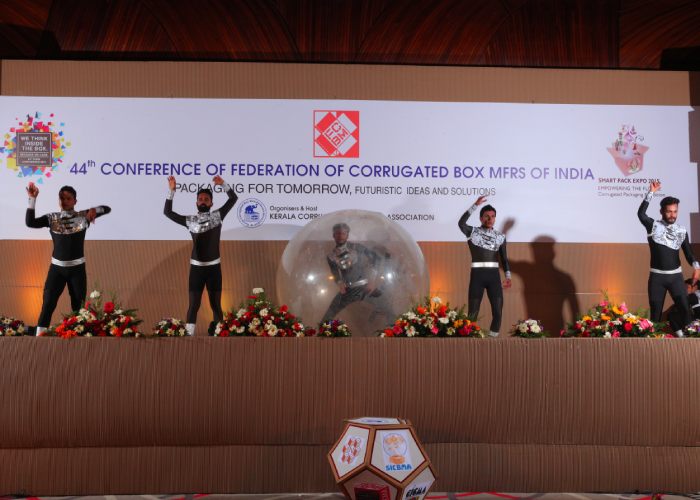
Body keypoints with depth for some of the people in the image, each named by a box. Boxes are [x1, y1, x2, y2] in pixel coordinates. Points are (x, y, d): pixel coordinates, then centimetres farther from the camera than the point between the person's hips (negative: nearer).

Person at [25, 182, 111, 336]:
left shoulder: (83, 216, -1)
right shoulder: (52, 218, 1)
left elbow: (107, 209, -3)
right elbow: (30, 222, -9)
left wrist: (94, 210, -24)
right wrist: (32, 199, -14)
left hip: (77, 267, 0)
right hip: (57, 267, 0)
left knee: (78, 304, 7)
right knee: (48, 301, -1)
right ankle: (40, 334, 3)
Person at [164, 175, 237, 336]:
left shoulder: (218, 215, 3)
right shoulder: (190, 220, 4)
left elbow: (233, 198, 3)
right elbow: (168, 212, 3)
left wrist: (223, 184, -7)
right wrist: (172, 190, -3)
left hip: (214, 266, 0)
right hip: (196, 267, 0)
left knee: (216, 304, 7)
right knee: (194, 304, 0)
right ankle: (189, 334, 2)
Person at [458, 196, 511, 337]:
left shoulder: (500, 236, 12)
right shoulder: (473, 232, 4)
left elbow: (504, 258, 12)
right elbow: (461, 223, -16)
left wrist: (508, 276, 0)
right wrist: (475, 205, -20)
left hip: (494, 274, 3)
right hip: (477, 274, -3)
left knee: (498, 310, 0)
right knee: (473, 311, 0)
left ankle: (493, 337, 10)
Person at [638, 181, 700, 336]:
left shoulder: (682, 231, 5)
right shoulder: (653, 226, -2)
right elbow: (641, 214, -20)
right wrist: (651, 192, -22)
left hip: (676, 275, 2)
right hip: (657, 276, -2)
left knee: (685, 308, -6)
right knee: (656, 311, 4)